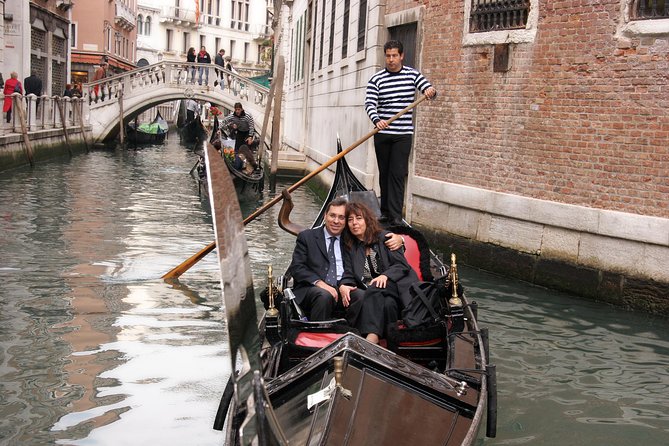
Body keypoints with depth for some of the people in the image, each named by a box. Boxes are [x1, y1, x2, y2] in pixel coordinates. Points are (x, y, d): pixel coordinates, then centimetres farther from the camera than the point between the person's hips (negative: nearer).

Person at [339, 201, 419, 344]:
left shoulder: (384, 237, 8)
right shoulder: (350, 247, 18)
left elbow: (402, 265, -1)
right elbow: (349, 274, 8)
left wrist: (385, 276, -20)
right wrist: (343, 286, -16)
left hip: (396, 286, -3)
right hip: (371, 293, 3)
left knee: (375, 289, -35)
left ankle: (372, 336, -49)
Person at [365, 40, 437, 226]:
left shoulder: (412, 74, 5)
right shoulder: (376, 79, 1)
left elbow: (429, 89, 0)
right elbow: (370, 104, -8)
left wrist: (430, 91, -26)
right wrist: (377, 120, -28)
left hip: (403, 134, -1)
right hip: (382, 134, 1)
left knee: (398, 174, -7)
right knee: (384, 172, 9)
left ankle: (395, 215, -7)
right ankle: (385, 210, 21)